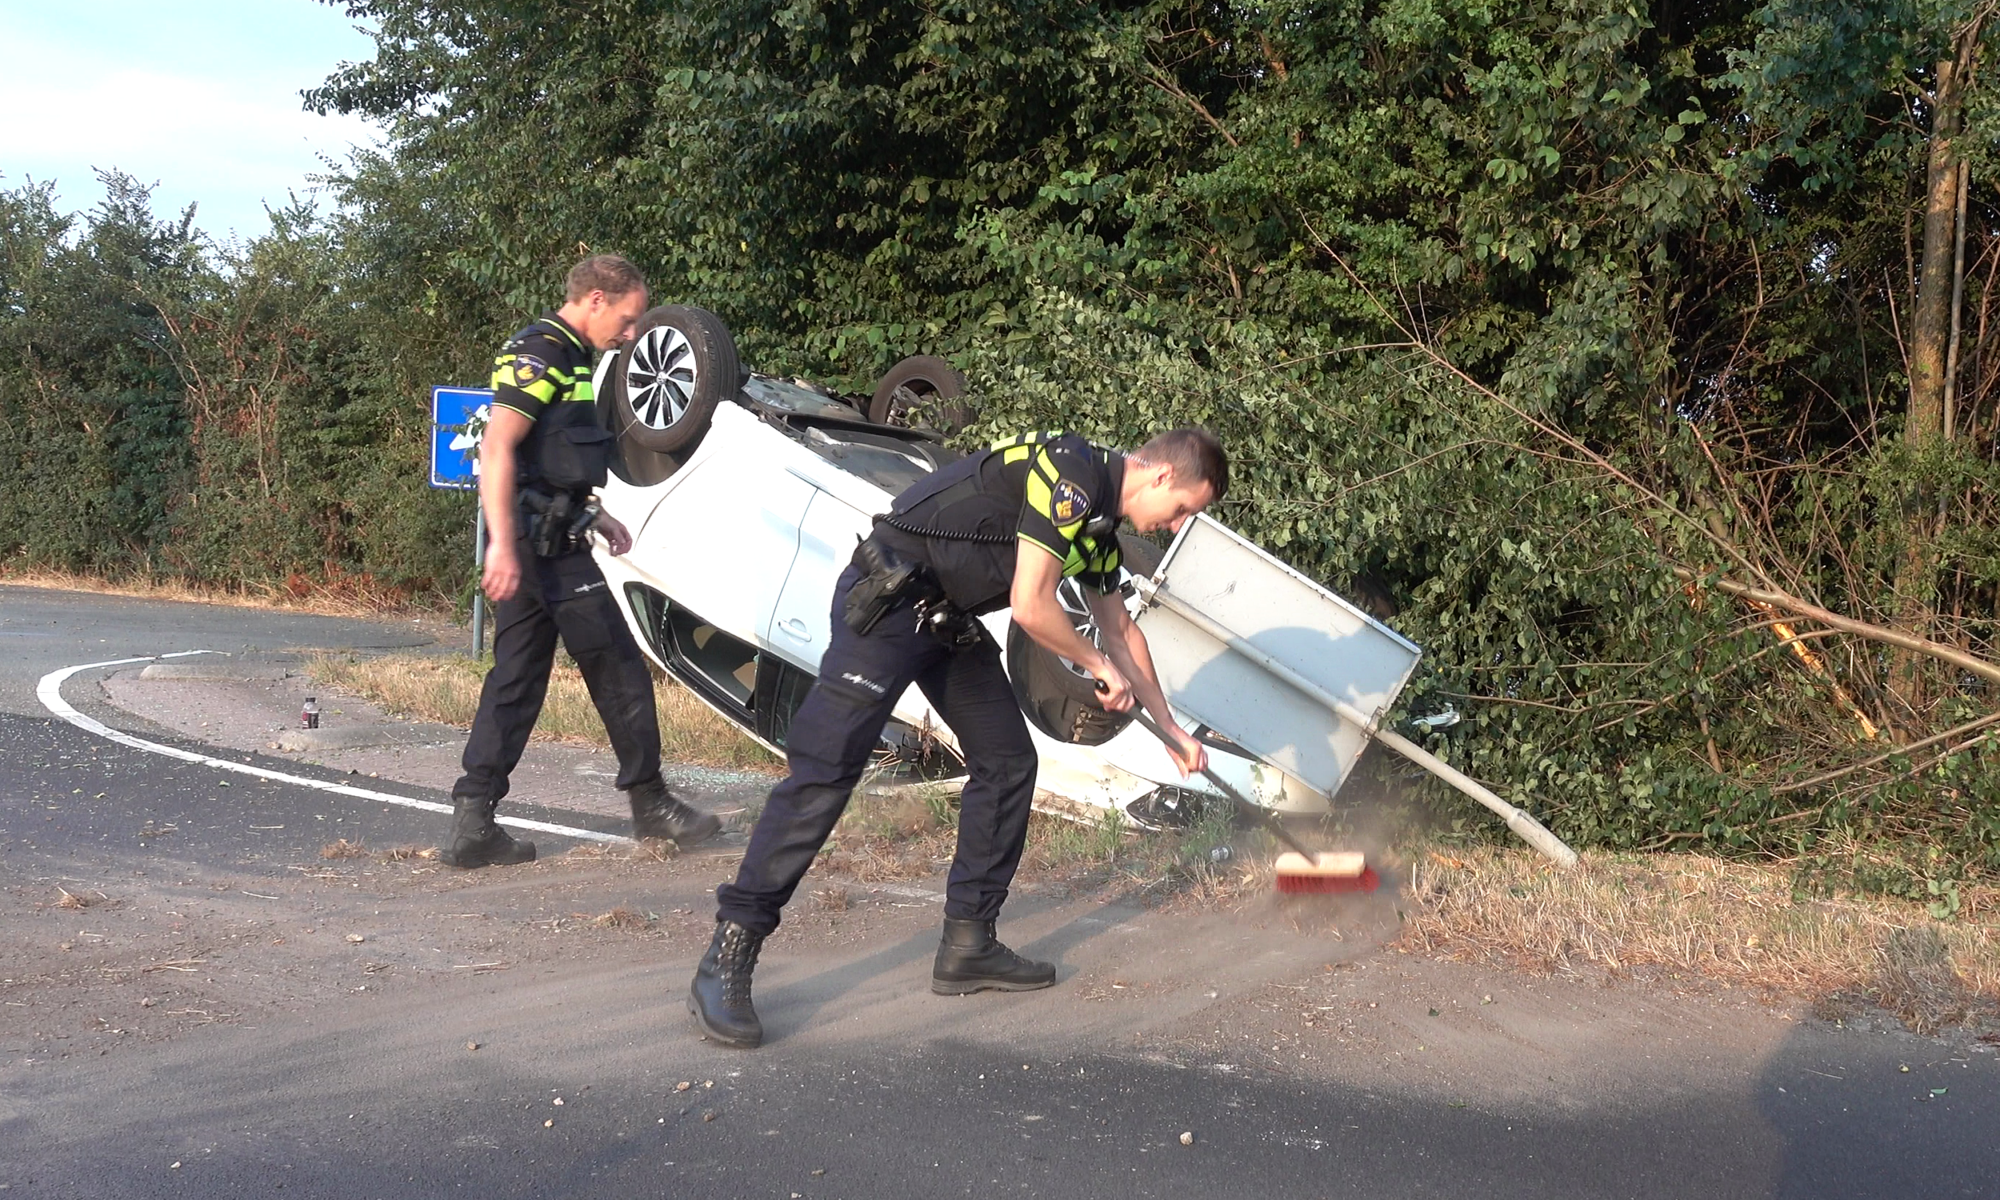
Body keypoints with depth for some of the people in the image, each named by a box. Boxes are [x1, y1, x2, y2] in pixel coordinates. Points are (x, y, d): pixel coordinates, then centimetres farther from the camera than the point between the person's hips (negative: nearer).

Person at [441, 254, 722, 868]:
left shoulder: (563, 357, 19)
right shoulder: (539, 352, -12)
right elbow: (497, 448, -22)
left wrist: (595, 515, 23)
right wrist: (503, 544, -29)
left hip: (540, 543, 10)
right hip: (545, 546, -10)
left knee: (515, 679, 8)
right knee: (621, 672, 0)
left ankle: (473, 824, 7)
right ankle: (650, 804, 12)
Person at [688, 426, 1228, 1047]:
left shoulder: (1098, 524, 14)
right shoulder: (1073, 472, -18)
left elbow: (1121, 630, 27)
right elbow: (1031, 608, -21)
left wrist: (1170, 728, 32)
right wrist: (1101, 667, -4)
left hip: (948, 618, 10)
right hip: (886, 600, -10)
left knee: (1008, 762, 8)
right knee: (824, 771, -14)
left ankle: (968, 947, 16)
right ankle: (725, 963, -10)